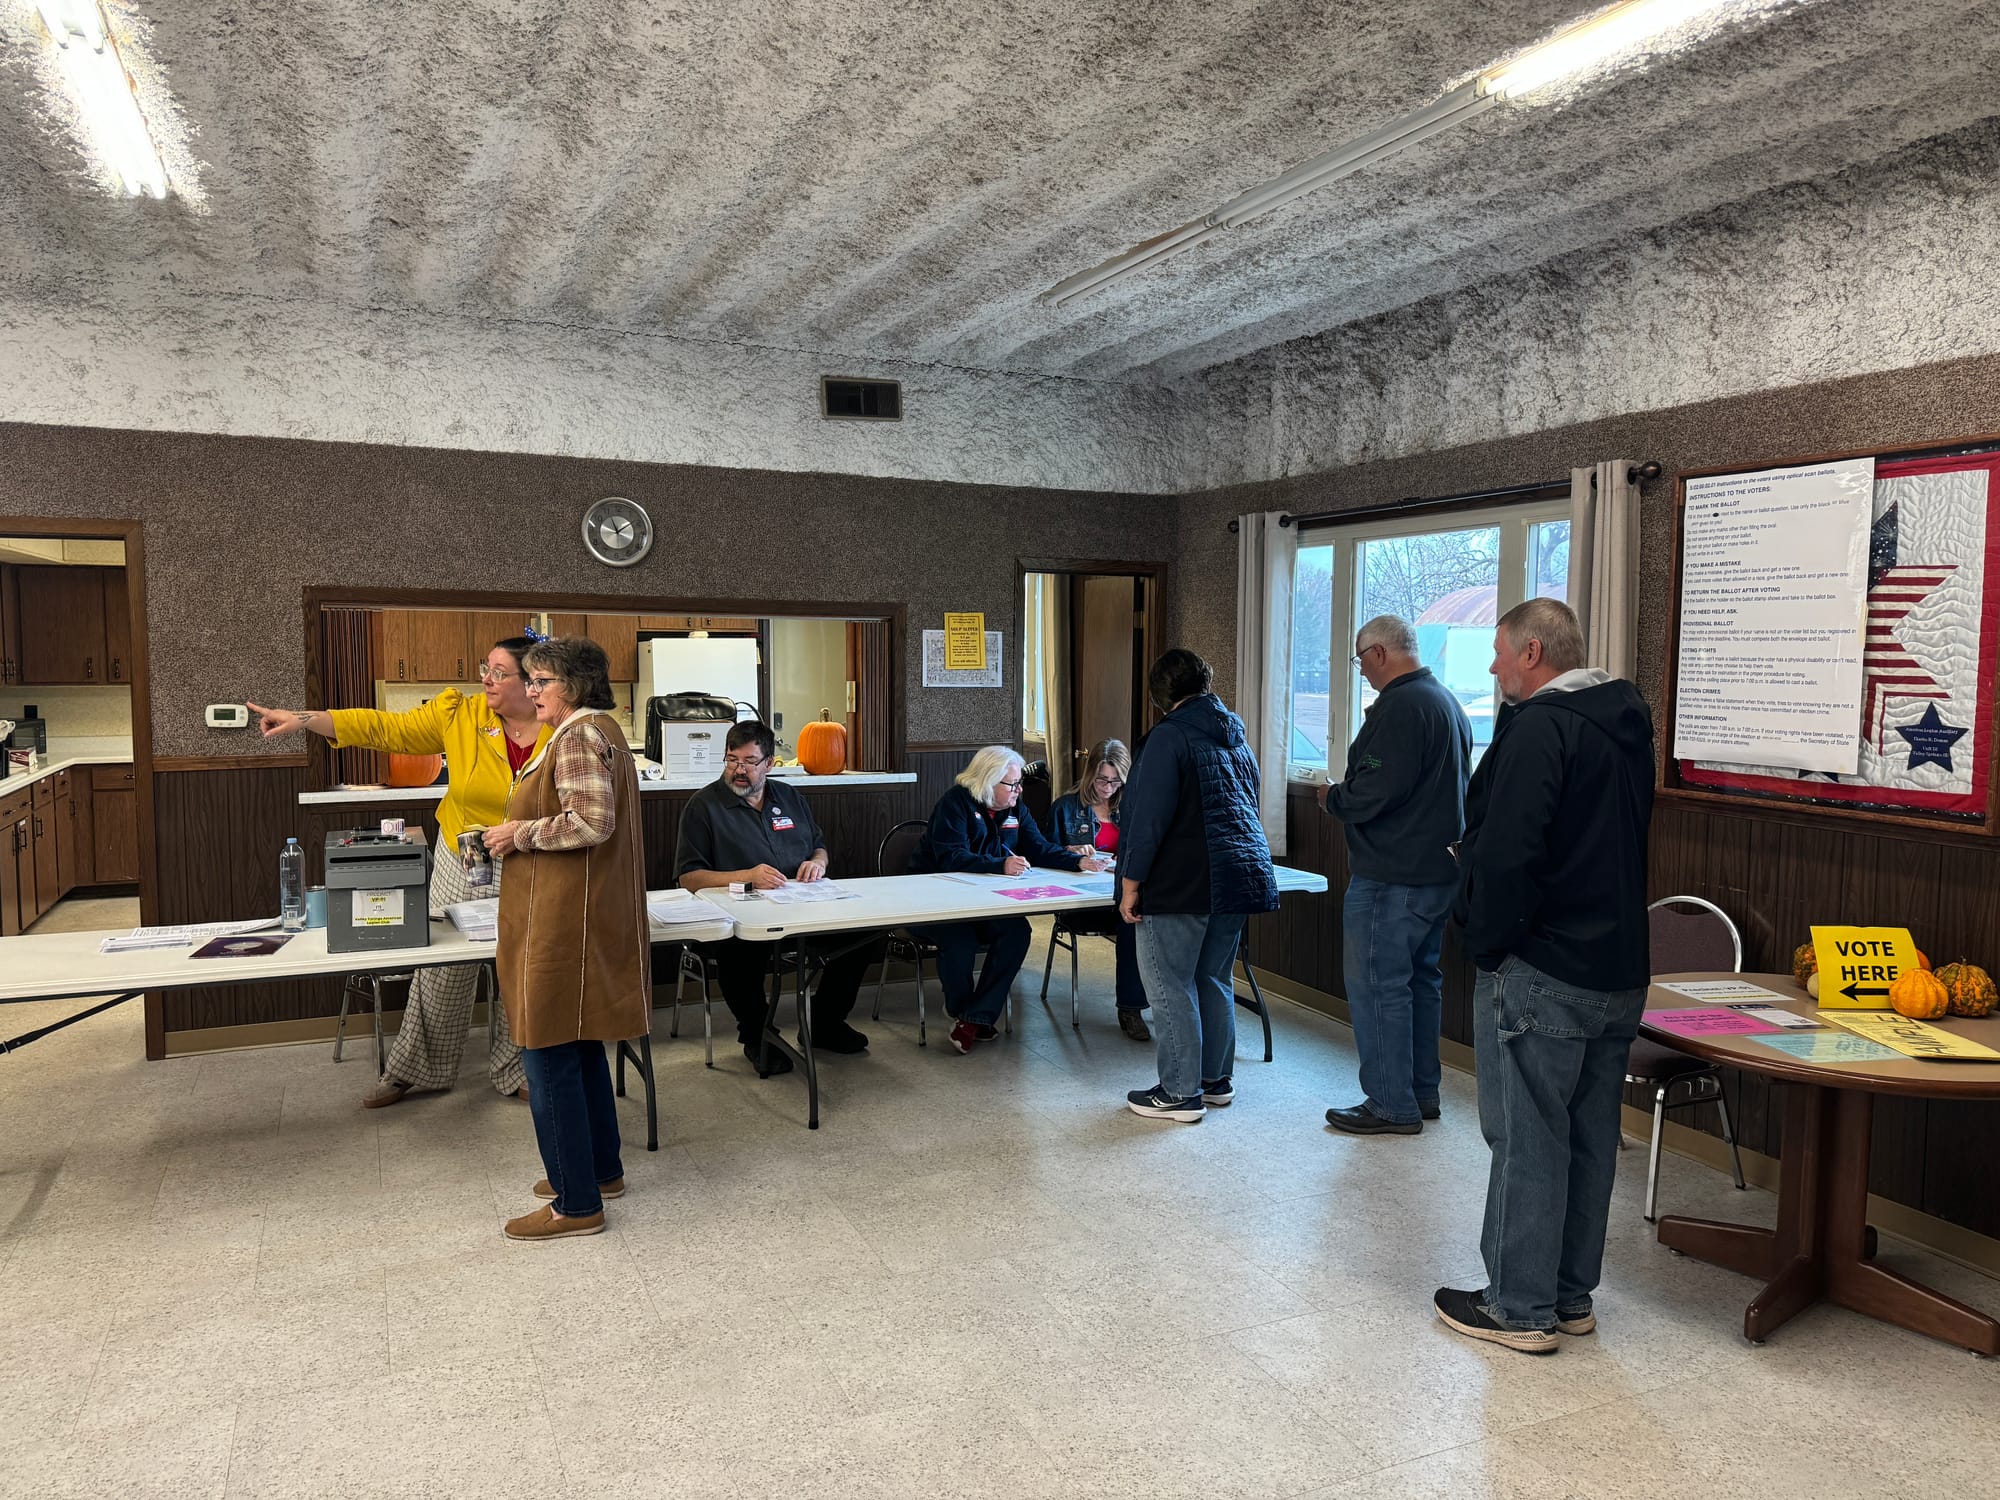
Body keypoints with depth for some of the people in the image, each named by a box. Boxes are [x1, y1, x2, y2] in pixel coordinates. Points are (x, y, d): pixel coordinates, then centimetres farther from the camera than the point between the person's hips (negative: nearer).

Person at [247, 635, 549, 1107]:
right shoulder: (459, 715, -8)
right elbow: (385, 729, -9)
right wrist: (302, 720, -13)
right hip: (461, 865, 1)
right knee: (442, 970, 9)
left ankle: (512, 1069, 28)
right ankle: (413, 1069, 28)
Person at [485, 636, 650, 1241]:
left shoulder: (578, 736, -15)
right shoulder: (601, 729, 17)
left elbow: (591, 821, -26)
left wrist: (520, 833, -14)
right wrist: (523, 833, 18)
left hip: (565, 920, -11)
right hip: (592, 915, 11)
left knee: (549, 1057, -4)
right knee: (580, 1046, 19)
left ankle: (576, 1203, 3)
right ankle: (601, 1169, 31)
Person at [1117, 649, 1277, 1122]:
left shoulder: (1170, 736, -12)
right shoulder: (1235, 734, 14)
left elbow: (1150, 816, -17)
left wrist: (1131, 882, -12)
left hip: (1182, 883, -8)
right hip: (1241, 875, 8)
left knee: (1170, 984, 0)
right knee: (1214, 980, 17)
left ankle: (1181, 1092, 5)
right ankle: (1217, 1079, 26)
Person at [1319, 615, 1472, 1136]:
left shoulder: (1400, 706, -18)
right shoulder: (1447, 702, 15)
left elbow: (1374, 791, -25)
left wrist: (1334, 797, -6)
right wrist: (1347, 794, 20)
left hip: (1391, 876, -11)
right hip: (1438, 869, 11)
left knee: (1376, 984, -3)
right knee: (1420, 979, 17)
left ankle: (1391, 1104, 3)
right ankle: (1422, 1092, 27)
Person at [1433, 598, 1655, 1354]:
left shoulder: (1540, 726, -17)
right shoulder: (1626, 726, 13)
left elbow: (1506, 856, -24)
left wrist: (1488, 945, -12)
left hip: (1540, 977, -9)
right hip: (1618, 973, 9)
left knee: (1526, 1141, 1)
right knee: (1588, 1140, 15)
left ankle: (1519, 1307, 11)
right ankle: (1571, 1297, 27)